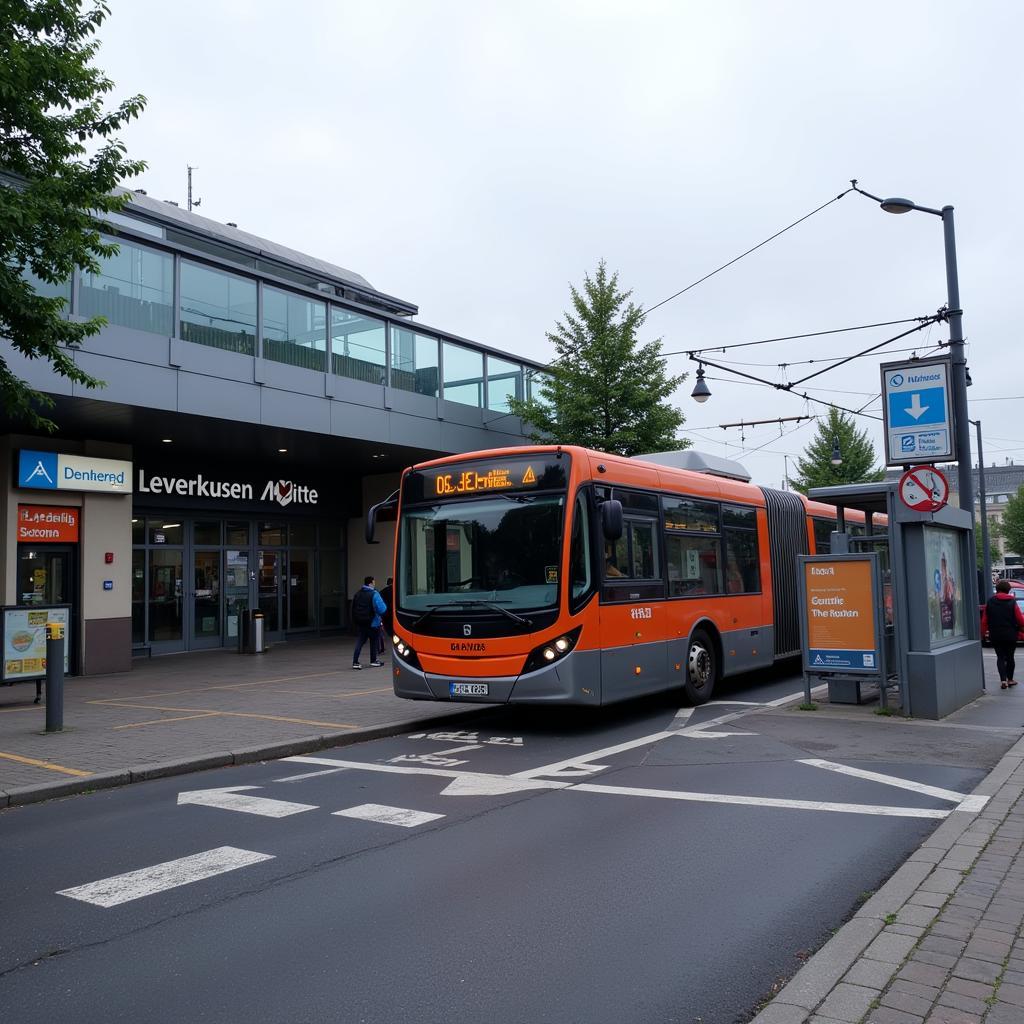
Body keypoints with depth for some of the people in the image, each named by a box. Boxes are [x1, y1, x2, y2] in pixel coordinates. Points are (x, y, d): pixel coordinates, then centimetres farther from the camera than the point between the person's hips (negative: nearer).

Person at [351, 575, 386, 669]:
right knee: (374, 641, 12)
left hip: (360, 622, 6)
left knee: (360, 641, 8)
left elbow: (353, 608, 13)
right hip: (372, 622, -5)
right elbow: (381, 609, -19)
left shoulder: (358, 593, 6)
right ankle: (373, 661, 20)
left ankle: (355, 662, -1)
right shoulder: (374, 594, -15)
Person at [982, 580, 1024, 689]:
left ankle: (1003, 680, -6)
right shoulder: (1012, 602, -7)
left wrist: (982, 633, 8)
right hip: (1010, 635, -1)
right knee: (1010, 657, 14)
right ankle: (1010, 679, 22)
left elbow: (984, 621, -1)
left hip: (995, 636, 1)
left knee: (1000, 657, 8)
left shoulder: (990, 602, -2)